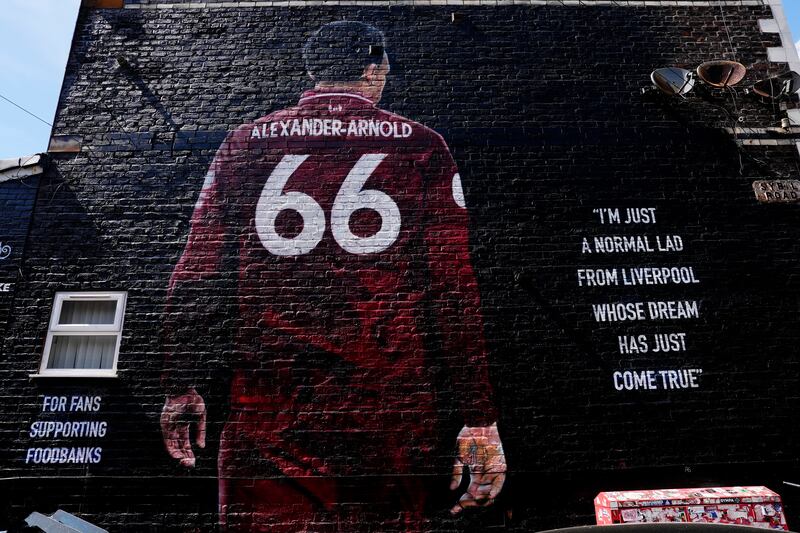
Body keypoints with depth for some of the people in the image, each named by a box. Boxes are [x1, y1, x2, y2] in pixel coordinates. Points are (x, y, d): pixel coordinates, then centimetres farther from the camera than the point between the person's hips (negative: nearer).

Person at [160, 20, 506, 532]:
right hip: (393, 409, 0)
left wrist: (180, 387, 16)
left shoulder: (245, 142, 8)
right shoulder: (420, 145, 4)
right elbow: (455, 287, -3)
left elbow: (193, 276, 6)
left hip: (268, 412, 1)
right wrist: (480, 419, 0)